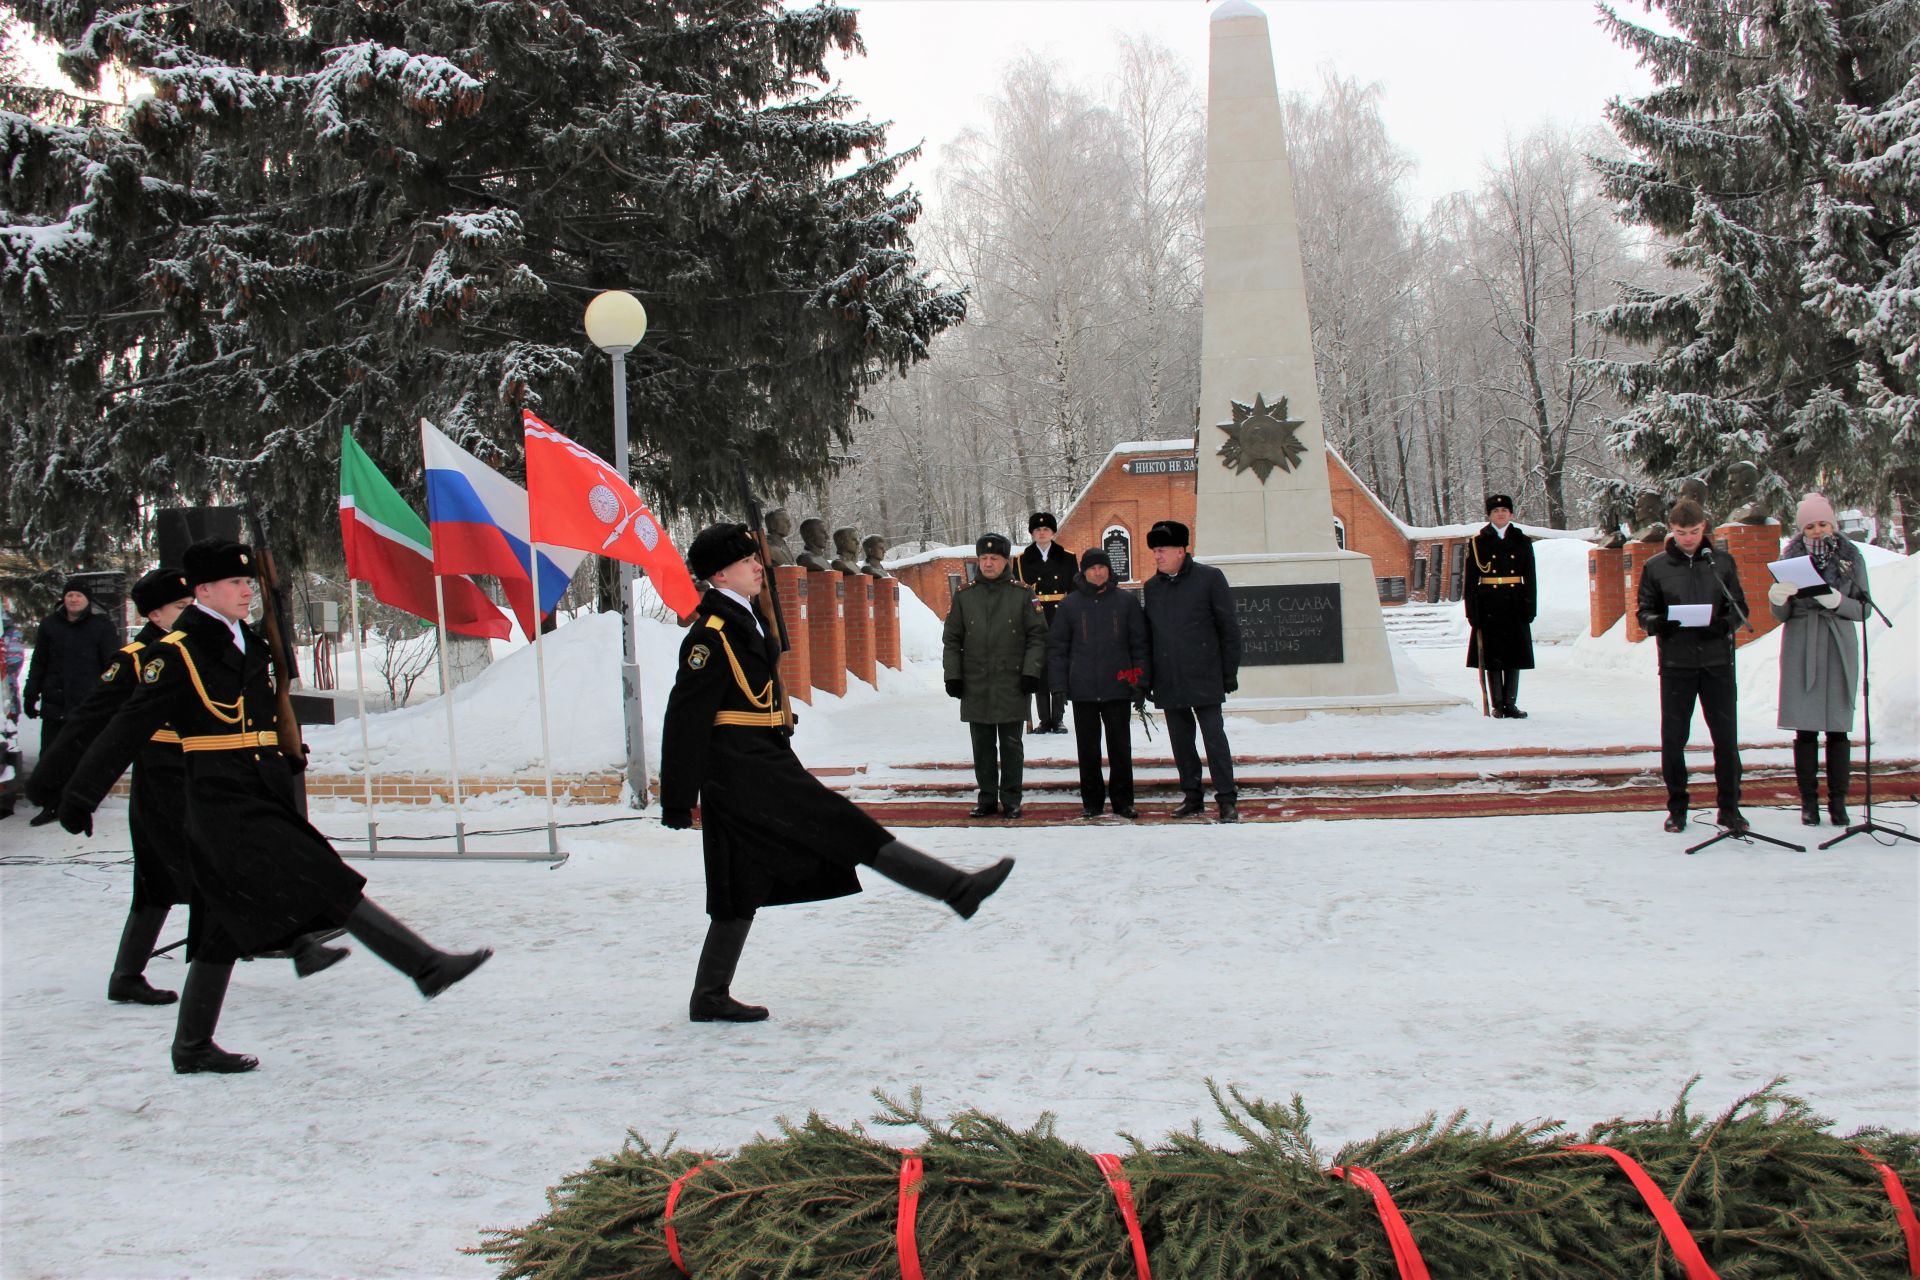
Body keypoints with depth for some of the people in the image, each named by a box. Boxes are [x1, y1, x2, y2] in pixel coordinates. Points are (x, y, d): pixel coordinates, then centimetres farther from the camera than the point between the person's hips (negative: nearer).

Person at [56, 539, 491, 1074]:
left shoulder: (246, 643, 15)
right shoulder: (177, 653, -9)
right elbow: (129, 728, -9)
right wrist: (80, 795, -8)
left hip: (262, 802, 9)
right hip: (225, 805, -9)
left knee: (228, 927, 12)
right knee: (331, 887, -14)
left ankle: (192, 1047, 20)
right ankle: (425, 965, -16)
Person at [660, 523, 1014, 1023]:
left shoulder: (745, 620, 18)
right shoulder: (712, 633, -13)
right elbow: (686, 718, -16)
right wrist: (678, 800, -16)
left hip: (761, 762, 11)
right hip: (746, 770, -11)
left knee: (744, 886, 12)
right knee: (846, 829, -11)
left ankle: (710, 998, 18)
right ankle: (957, 888, -12)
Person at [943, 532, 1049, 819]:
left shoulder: (1022, 594, 2)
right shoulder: (964, 595, 8)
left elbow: (1037, 636, 2)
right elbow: (951, 639, 10)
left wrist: (1031, 672, -6)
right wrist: (953, 676, 2)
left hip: (1011, 685, -2)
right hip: (975, 686, 2)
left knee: (1011, 746, 3)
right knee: (982, 747, 8)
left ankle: (1011, 800, 11)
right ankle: (987, 800, 16)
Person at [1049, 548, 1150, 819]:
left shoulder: (1127, 601, 4)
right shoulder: (1069, 604, 4)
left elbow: (1140, 644, 6)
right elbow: (1057, 647, 6)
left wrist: (1141, 684, -1)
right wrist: (1058, 686, -2)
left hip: (1118, 688, 0)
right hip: (1083, 690, 0)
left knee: (1121, 747, 3)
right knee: (1088, 749, 6)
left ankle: (1122, 801, 13)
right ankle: (1091, 801, 15)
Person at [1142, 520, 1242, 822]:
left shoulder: (1209, 578, -3)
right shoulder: (1152, 587, 11)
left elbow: (1228, 628, -2)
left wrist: (1229, 672, -5)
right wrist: (1147, 678, 10)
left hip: (1204, 679, -5)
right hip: (1168, 681, 5)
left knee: (1214, 736, -6)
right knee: (1180, 740, 9)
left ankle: (1227, 799, -3)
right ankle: (1192, 797, 17)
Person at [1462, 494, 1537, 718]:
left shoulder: (1522, 542, 9)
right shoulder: (1478, 543, 3)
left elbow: (1530, 579, 8)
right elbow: (1469, 580, 1)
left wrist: (1529, 609, -1)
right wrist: (1472, 611, -7)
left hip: (1514, 606, 2)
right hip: (1489, 605, -2)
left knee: (1514, 656, 3)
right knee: (1491, 656, 0)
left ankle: (1510, 703, 10)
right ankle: (1497, 704, 6)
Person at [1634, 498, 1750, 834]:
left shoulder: (1722, 563, 8)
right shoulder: (1656, 567, 6)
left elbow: (1740, 608, 9)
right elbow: (1644, 611, 7)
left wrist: (1726, 624, -13)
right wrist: (1656, 623, -16)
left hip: (1717, 661, 0)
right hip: (1675, 663, 0)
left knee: (1726, 735, -1)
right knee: (1673, 737, 2)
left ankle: (1729, 806, 10)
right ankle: (1677, 806, 14)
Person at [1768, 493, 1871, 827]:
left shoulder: (1851, 557, 3)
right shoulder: (1790, 557, 4)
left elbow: (1863, 609, 2)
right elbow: (1781, 615, 7)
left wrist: (1839, 601, -18)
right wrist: (1777, 598, -16)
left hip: (1838, 648, 0)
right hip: (1801, 649, 0)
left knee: (1838, 728, 0)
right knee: (1805, 728, -2)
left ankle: (1838, 801, 6)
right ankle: (1809, 801, 4)